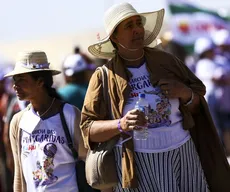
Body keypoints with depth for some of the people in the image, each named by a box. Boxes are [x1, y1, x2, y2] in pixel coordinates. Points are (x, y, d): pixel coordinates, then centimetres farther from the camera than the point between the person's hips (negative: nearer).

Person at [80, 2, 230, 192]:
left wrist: (186, 94, -9)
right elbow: (88, 128, -3)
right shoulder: (104, 77, -1)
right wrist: (121, 125, -19)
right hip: (137, 164, -2)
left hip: (183, 156, 3)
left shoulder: (166, 61, 6)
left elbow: (197, 105, 13)